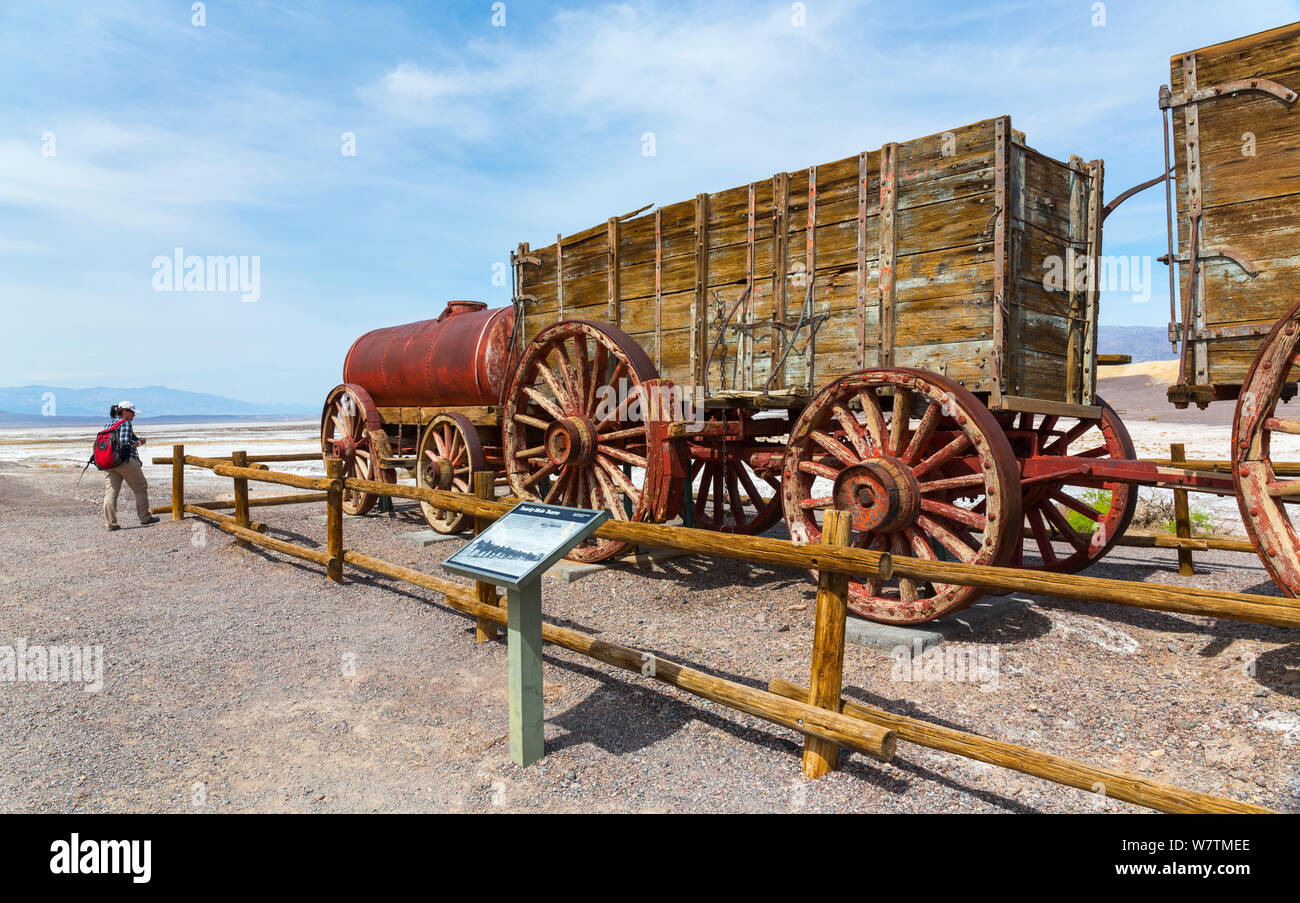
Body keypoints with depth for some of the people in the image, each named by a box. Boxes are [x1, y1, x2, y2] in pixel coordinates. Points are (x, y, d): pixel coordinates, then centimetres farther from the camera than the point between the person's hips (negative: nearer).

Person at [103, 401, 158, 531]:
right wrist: (138, 442, -4)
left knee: (110, 492, 2)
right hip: (126, 461, -7)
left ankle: (111, 523, -2)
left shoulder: (109, 424, 16)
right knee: (141, 489, 8)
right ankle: (145, 519, 15)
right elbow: (125, 443, -20)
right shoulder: (125, 423, -8)